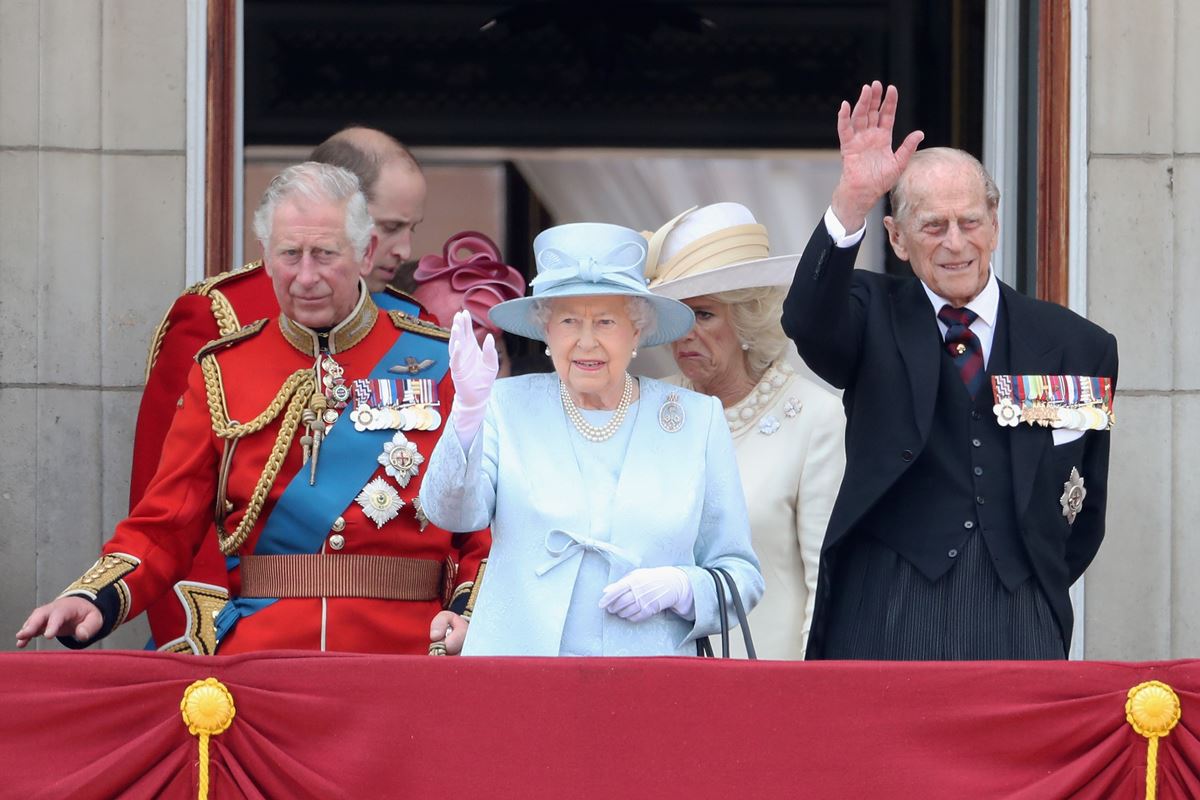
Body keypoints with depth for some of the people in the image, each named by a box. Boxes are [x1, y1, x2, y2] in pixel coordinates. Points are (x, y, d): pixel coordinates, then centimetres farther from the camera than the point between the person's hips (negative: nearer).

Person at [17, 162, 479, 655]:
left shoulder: (438, 363, 6)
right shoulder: (222, 371, 9)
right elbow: (166, 528, 8)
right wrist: (96, 600, -11)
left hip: (403, 656, -1)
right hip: (251, 662, 1)